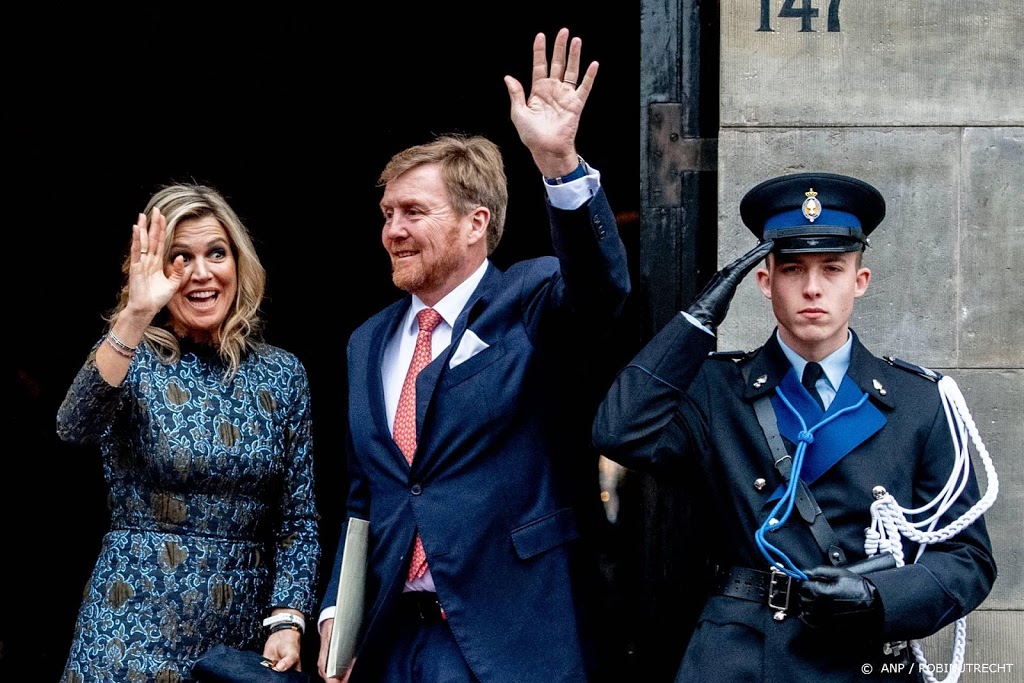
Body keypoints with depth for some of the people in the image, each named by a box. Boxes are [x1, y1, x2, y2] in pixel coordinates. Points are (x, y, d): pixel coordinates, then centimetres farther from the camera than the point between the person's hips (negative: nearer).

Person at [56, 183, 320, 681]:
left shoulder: (282, 374, 4)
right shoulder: (134, 360, -4)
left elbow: (298, 519, 5)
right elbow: (76, 426, -26)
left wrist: (286, 621, -8)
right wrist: (134, 317, -36)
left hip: (245, 633, 3)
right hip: (136, 632, -3)